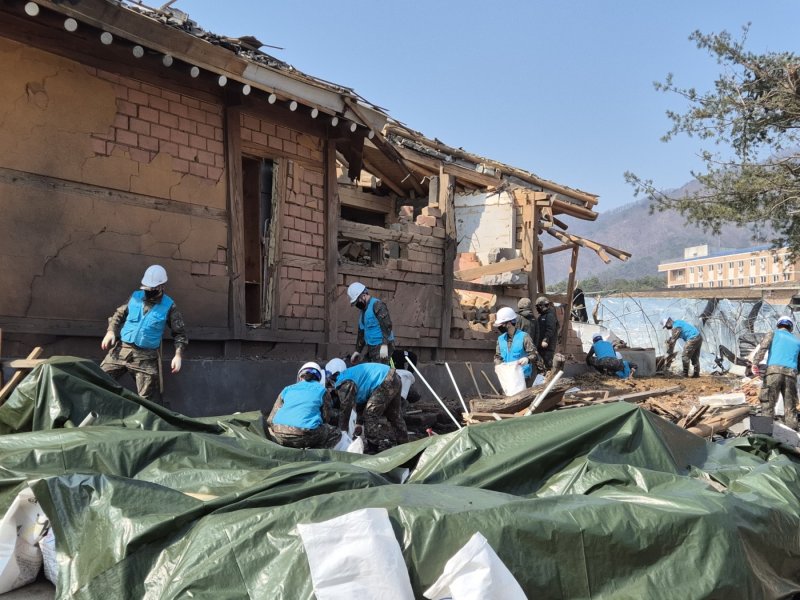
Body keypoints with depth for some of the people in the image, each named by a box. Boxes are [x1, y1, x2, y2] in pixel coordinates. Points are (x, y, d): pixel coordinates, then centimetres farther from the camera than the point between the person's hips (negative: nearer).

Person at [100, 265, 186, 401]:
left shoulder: (168, 306, -3)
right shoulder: (135, 297, 6)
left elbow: (179, 333, 0)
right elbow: (118, 315, 16)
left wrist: (178, 355, -13)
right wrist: (111, 331, -2)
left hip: (146, 357, -2)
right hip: (121, 349, 3)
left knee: (145, 399, 3)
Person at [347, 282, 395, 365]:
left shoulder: (377, 305, -11)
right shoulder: (363, 310, 19)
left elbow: (387, 326, -21)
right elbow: (361, 332, 26)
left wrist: (384, 345, -28)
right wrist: (357, 351, 24)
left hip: (382, 347, -9)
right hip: (371, 348, 9)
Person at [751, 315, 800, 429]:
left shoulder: (773, 334, 17)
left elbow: (762, 347, -4)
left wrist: (755, 363, -16)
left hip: (774, 371, -3)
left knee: (767, 405, -6)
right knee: (790, 409, 6)